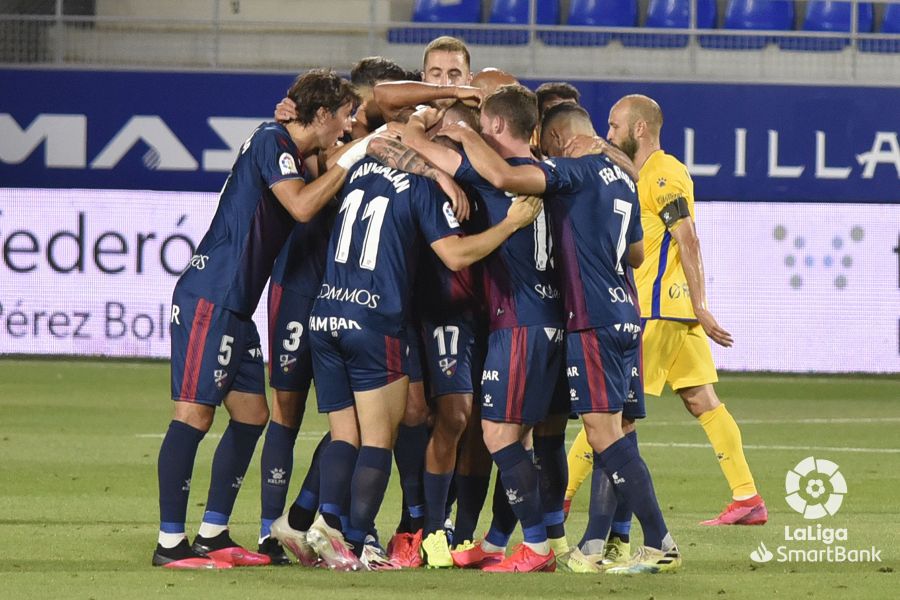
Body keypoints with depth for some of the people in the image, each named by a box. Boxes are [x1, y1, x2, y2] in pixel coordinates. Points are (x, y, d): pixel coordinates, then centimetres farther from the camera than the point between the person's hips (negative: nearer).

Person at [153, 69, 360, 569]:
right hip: (210, 298, -10)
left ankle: (213, 535, 15)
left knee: (252, 413, 10)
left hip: (235, 308, 10)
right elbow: (301, 206, -21)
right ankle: (171, 542, -9)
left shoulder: (294, 155, 17)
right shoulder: (271, 140, -10)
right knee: (195, 414, -9)